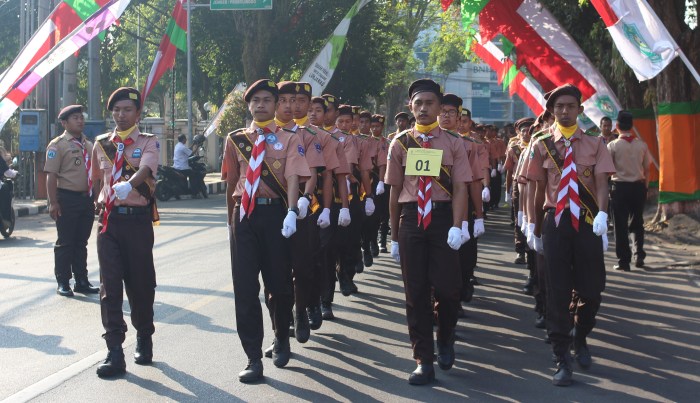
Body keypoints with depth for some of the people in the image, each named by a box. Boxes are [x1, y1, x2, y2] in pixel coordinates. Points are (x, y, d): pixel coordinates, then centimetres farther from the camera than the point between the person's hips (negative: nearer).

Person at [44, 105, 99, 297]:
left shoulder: (88, 145, 15)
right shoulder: (57, 145, -6)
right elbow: (51, 176, -11)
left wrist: (96, 198, 14)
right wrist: (53, 203, -17)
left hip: (87, 199, 6)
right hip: (67, 199, -6)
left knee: (81, 243, 12)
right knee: (65, 243, 0)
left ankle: (81, 281, 20)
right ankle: (63, 283, 8)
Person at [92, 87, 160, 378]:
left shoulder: (148, 142, -2)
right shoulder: (101, 144, 10)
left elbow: (144, 170, -22)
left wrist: (128, 184, -40)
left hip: (138, 219, -3)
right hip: (108, 219, 3)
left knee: (140, 283, 6)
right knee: (110, 285, -4)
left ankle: (144, 340, 27)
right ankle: (115, 351, -5)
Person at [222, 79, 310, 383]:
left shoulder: (289, 140, 1)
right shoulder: (235, 139, 10)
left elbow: (293, 178, -12)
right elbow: (231, 182, 15)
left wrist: (291, 213, -26)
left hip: (276, 214, -2)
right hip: (244, 216, 2)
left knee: (280, 283, 6)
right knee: (245, 288, -3)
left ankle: (281, 340, 34)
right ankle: (254, 358, 2)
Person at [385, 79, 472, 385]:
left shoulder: (453, 143, 1)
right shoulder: (400, 144, 6)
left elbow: (460, 189, -4)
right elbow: (394, 191, 9)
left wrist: (456, 227, -17)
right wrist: (394, 235, 9)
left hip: (442, 218, -1)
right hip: (410, 219, 2)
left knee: (447, 289, -5)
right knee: (415, 293, 3)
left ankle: (445, 339, 26)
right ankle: (424, 361, 11)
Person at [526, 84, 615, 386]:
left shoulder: (594, 144, 3)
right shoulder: (542, 146, 4)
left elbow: (601, 182, -9)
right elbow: (539, 190, 7)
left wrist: (602, 215, -27)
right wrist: (536, 231, 9)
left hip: (588, 223, 0)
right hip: (555, 222, 0)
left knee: (591, 289, 6)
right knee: (558, 292, -1)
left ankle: (580, 338, 35)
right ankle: (562, 359, 4)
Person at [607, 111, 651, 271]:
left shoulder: (613, 145, -10)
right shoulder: (642, 145, -1)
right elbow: (647, 169, 4)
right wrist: (645, 187, 14)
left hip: (620, 187, -3)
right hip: (638, 186, 3)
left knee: (621, 225, 4)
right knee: (637, 223, 17)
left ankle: (624, 261, 4)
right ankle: (639, 255, 9)